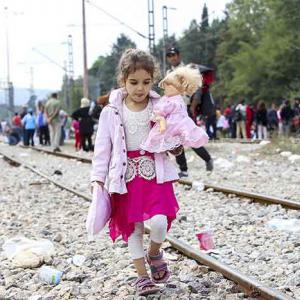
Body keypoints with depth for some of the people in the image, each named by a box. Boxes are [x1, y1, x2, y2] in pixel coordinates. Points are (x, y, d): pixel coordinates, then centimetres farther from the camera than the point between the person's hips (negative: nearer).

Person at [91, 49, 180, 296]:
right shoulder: (111, 112, -2)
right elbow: (103, 149, 0)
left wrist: (176, 145, -12)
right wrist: (99, 181, -6)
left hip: (155, 174, 0)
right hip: (127, 177, 0)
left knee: (159, 221, -16)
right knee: (133, 228, 4)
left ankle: (154, 253, 16)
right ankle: (142, 275, 18)